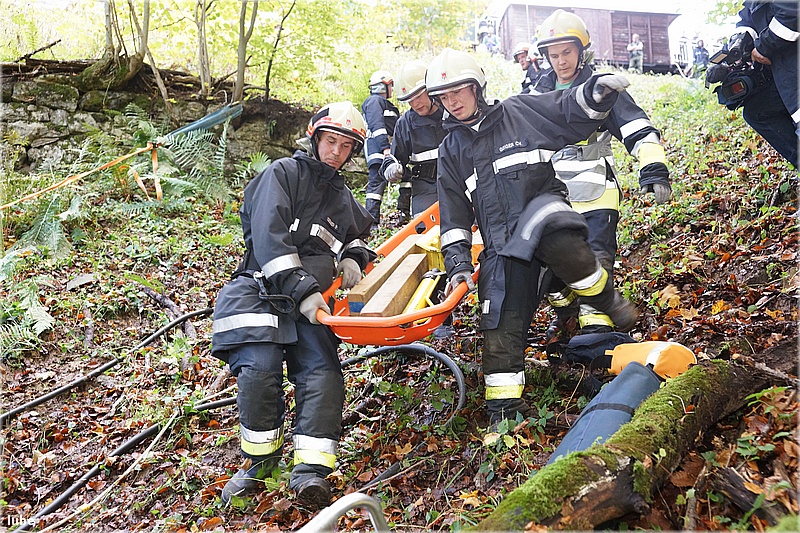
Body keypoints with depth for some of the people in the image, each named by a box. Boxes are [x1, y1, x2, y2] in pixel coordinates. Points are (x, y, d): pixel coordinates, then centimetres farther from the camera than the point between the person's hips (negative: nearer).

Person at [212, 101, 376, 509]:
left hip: (310, 297, 5)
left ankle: (310, 470, -19)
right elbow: (269, 236, -11)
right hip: (262, 288, -5)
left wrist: (354, 257, 11)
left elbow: (359, 235, 38)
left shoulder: (343, 199, 23)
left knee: (322, 371, -18)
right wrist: (301, 289, -21)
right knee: (260, 366, -24)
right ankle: (261, 457, -2)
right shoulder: (283, 173, 2)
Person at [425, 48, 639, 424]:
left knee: (555, 236, -41)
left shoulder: (519, 111, 9)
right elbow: (454, 214, 14)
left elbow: (572, 112, 9)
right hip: (500, 245, 4)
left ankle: (606, 299, -14)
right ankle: (504, 410, 9)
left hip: (542, 207, -3)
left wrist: (596, 91, -14)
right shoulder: (451, 150, 18)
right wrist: (458, 263, 4)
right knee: (501, 328, -3)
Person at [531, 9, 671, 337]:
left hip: (595, 195, -5)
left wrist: (653, 169, -22)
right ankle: (565, 311, 36)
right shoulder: (539, 95, 10)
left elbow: (640, 131, -9)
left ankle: (596, 332, -8)